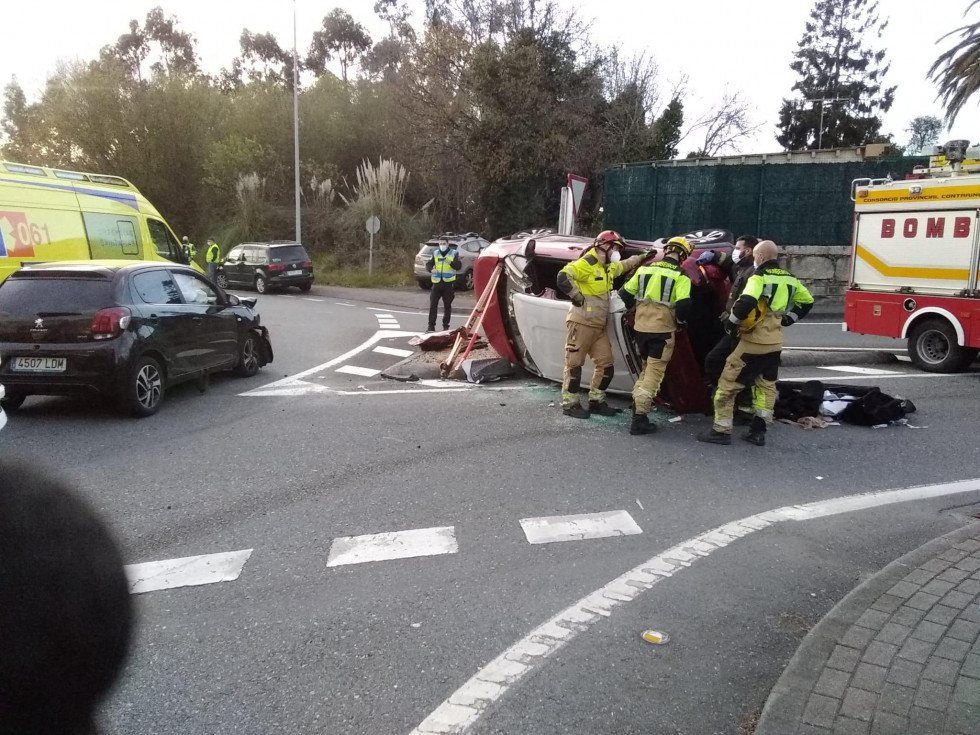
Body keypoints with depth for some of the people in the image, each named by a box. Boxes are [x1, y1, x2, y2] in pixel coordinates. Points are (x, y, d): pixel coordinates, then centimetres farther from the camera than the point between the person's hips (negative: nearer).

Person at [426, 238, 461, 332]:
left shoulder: (454, 253, 3)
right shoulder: (435, 253, 10)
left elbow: (458, 266, -7)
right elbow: (428, 264, 8)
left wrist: (451, 262, -27)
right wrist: (431, 269, -15)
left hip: (449, 283, -2)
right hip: (437, 282, 2)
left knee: (447, 305, 5)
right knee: (433, 304, -2)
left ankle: (446, 325, 15)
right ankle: (431, 325, 3)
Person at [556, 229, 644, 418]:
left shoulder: (608, 267, 17)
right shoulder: (587, 263, -13)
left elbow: (625, 266, 38)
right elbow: (563, 277, -25)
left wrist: (642, 257, 34)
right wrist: (577, 296, -20)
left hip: (599, 325, 9)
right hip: (581, 323, -9)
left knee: (606, 365, 9)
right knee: (574, 364, -3)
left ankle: (596, 401, 19)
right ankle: (569, 404, 3)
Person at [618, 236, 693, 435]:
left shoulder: (644, 269, 7)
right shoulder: (680, 276, -7)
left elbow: (625, 294, 10)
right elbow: (684, 305, -17)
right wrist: (681, 321, 3)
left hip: (641, 327, 5)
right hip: (662, 330, -5)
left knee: (647, 368, 24)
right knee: (654, 373, 0)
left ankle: (637, 404, 25)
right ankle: (639, 418, -4)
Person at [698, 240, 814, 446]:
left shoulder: (760, 276, -13)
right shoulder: (789, 278, 11)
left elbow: (747, 302, -29)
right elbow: (807, 302, 21)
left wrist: (732, 320, -13)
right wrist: (786, 319, 19)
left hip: (754, 341, -8)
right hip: (775, 343, 8)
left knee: (728, 383, -1)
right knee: (766, 385, 16)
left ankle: (721, 431, 0)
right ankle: (758, 431, 16)